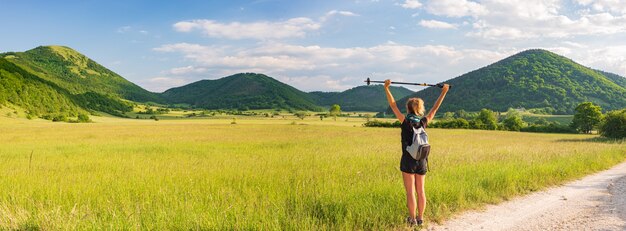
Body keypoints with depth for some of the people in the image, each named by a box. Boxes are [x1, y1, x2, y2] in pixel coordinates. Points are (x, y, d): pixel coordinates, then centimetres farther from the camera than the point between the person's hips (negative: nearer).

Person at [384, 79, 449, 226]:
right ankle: (420, 218, 17)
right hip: (422, 161, 4)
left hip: (408, 160, -4)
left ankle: (412, 219, 4)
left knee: (410, 192, 1)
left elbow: (393, 105, -10)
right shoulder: (423, 122, 1)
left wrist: (386, 89, -10)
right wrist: (443, 92, 19)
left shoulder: (406, 121, -9)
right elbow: (435, 109, 12)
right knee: (420, 191, 11)